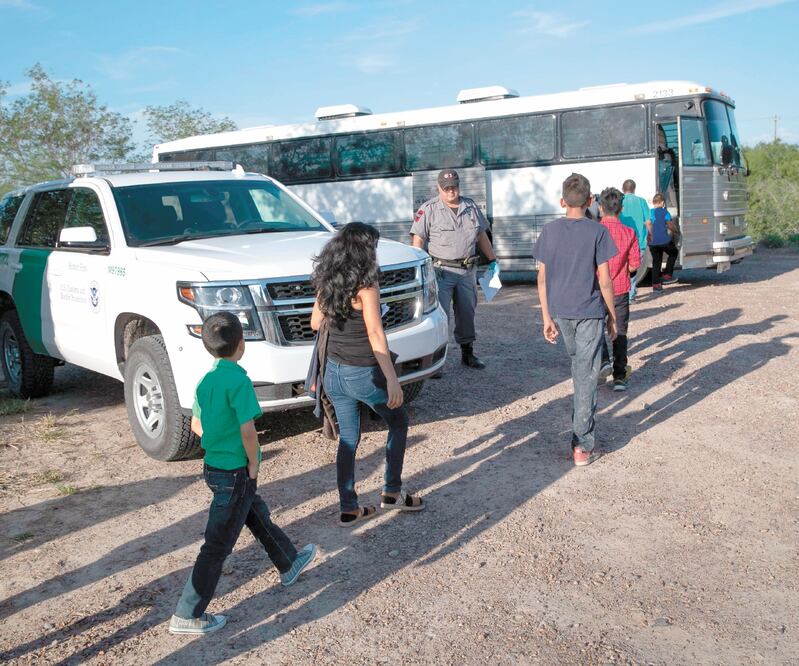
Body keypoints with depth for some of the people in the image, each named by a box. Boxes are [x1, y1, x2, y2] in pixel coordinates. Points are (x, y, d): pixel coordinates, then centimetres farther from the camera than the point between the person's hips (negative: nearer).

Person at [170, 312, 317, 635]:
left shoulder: (206, 380, 2)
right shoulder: (239, 381, -22)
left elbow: (196, 425, 12)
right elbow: (247, 430, -25)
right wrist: (253, 465, -11)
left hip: (212, 466, 9)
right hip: (235, 473, -9)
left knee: (258, 516, 26)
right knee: (218, 545, 2)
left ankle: (289, 564, 47)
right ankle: (187, 615, 11)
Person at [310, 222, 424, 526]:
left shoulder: (326, 283, 1)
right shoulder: (366, 286, -18)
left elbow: (315, 323, 12)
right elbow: (375, 333, -24)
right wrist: (392, 379, -24)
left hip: (334, 372, 6)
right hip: (363, 374, -6)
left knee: (348, 438, 16)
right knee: (398, 424, 18)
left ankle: (348, 509, 20)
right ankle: (392, 492, 23)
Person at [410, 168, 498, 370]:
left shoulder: (470, 207, 11)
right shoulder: (429, 209, -5)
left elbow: (481, 235, 20)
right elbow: (417, 240, -9)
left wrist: (492, 260, 19)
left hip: (467, 270, 5)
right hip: (441, 270, -5)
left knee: (467, 313, 14)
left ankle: (468, 353, 27)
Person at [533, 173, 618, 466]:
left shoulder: (549, 231, 2)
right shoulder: (597, 231, -8)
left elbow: (542, 278, 2)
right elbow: (604, 280, -9)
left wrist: (547, 317, 9)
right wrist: (612, 317, 2)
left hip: (560, 312, 4)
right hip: (589, 313, -4)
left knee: (578, 367, 24)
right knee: (586, 378, 1)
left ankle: (582, 424, 40)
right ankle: (582, 445, 3)